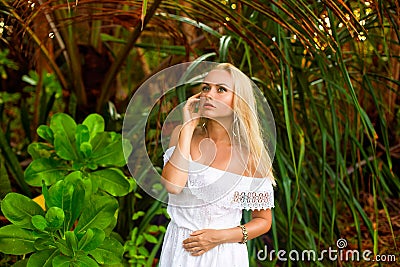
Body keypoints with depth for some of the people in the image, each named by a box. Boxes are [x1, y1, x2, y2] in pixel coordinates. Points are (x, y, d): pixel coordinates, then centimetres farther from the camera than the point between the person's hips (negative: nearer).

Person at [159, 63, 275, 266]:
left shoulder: (250, 154, -10)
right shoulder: (183, 133, -4)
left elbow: (263, 220, -2)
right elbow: (172, 185, -21)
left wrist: (220, 236, -16)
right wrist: (188, 127, -17)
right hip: (178, 249, 2)